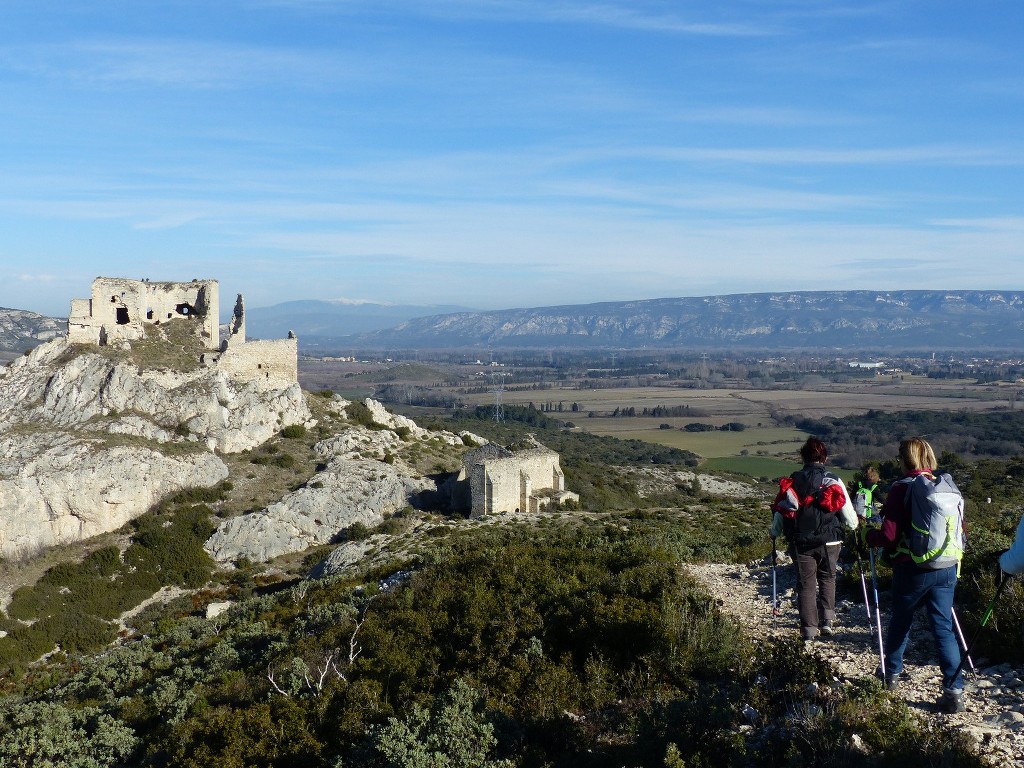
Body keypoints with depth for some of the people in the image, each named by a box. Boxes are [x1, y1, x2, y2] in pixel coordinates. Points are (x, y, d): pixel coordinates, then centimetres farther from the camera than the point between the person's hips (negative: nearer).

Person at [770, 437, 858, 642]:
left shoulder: (792, 481, -3)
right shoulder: (833, 481, -7)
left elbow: (781, 512, 2)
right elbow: (849, 516, -4)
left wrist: (774, 532, 21)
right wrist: (853, 525, 20)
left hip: (800, 542, 1)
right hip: (828, 542, 0)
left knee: (805, 584, 8)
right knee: (827, 578, 22)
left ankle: (809, 630, 5)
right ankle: (827, 619, 14)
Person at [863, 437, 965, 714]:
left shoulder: (900, 489, -11)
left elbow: (889, 536, -14)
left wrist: (867, 535, 5)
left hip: (912, 568, -3)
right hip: (947, 568, 4)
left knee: (900, 622, 16)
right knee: (944, 628, 6)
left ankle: (892, 676, 32)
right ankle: (954, 691, -1)